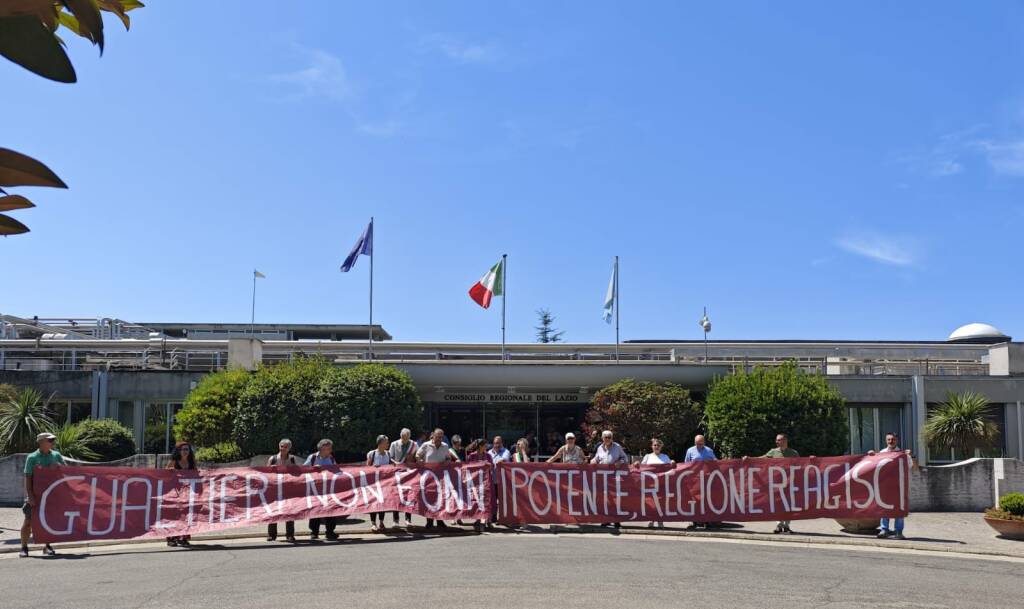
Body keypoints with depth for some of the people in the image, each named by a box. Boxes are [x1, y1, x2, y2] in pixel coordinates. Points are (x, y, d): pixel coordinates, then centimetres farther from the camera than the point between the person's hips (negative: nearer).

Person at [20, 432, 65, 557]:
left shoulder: (56, 455, 7)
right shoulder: (32, 457, -5)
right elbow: (27, 477, -9)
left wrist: (59, 466, -12)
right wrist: (30, 495, -18)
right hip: (36, 494, -3)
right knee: (29, 521, -2)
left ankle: (47, 547, 18)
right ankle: (24, 547, 9)